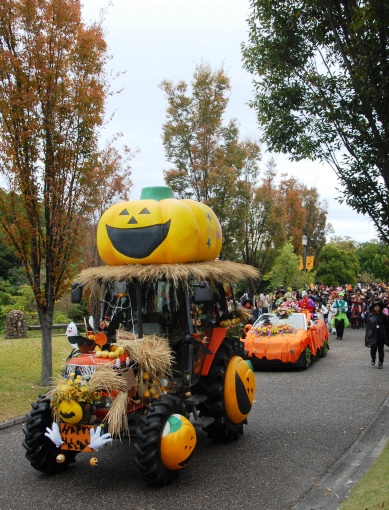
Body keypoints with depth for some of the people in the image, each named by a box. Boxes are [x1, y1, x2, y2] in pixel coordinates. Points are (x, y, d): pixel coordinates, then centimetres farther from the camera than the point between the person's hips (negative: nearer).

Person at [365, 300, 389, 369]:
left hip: (381, 335, 0)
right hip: (373, 335, 1)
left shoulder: (383, 316, -3)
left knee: (380, 349, 4)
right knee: (373, 348, -2)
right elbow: (368, 326, 6)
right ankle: (373, 359, 26)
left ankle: (380, 362, 16)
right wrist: (367, 335, 5)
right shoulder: (370, 316, 0)